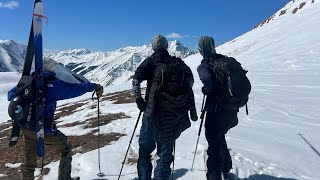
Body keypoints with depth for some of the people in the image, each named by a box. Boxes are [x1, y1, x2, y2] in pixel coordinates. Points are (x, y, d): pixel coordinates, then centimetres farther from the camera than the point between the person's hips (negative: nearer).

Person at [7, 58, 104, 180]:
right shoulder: (54, 85, -14)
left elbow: (10, 95, 11)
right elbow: (75, 88, -16)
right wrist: (94, 86, -10)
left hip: (26, 128, 6)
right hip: (44, 130, -6)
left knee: (29, 161, 23)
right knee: (66, 149, 17)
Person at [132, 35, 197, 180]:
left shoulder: (150, 61, 4)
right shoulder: (177, 61, 10)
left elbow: (136, 80, -9)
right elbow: (190, 78, 0)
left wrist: (139, 100, -1)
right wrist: (186, 99, 6)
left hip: (154, 110, -2)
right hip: (175, 114, 2)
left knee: (145, 148, 15)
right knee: (166, 150, 15)